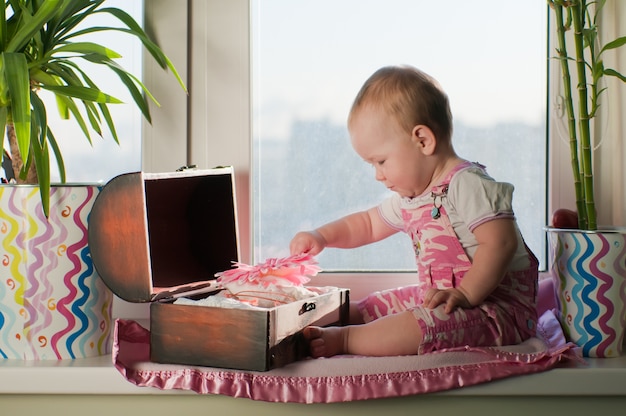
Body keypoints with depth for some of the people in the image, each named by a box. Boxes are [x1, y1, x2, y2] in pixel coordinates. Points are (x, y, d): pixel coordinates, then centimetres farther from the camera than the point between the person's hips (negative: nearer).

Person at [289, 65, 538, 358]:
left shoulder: (468, 185, -18)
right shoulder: (410, 197, 13)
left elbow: (500, 244, -28)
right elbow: (368, 224, 28)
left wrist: (463, 294, -31)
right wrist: (321, 236, 14)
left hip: (497, 306, -10)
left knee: (426, 323, -32)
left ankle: (342, 339, -28)